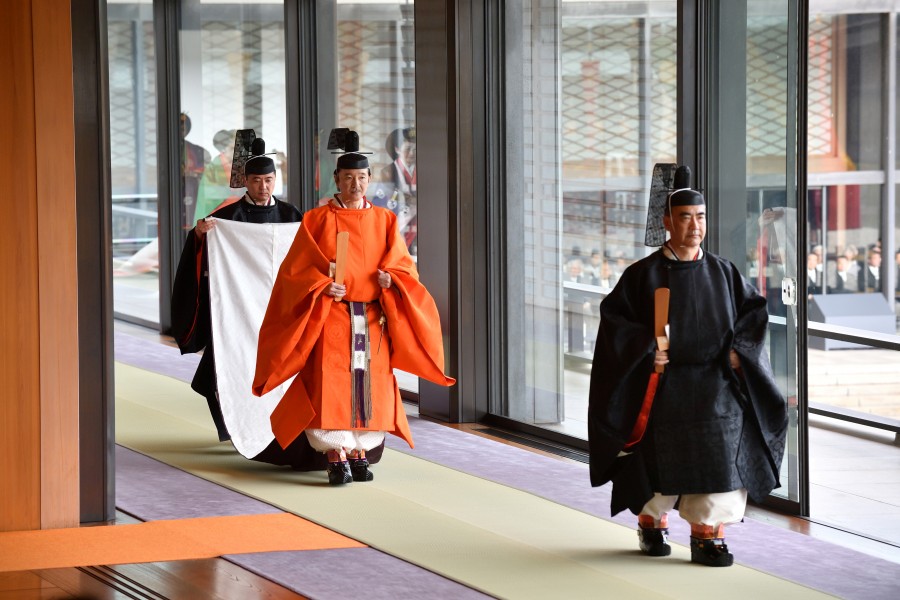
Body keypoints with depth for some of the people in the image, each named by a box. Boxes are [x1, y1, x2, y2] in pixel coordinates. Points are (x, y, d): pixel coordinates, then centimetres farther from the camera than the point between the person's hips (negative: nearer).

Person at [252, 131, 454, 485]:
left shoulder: (384, 221, 10)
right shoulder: (317, 220, 2)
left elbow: (403, 266, 9)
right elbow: (296, 270, 0)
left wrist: (391, 279, -13)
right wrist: (322, 285, -17)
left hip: (373, 318, 3)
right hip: (331, 316, -3)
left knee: (369, 386, 1)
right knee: (332, 385, -12)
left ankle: (359, 454, 10)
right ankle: (336, 459, -11)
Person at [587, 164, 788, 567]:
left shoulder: (721, 272, 5)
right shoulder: (643, 274, -3)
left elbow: (754, 309, 11)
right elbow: (613, 315, -3)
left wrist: (737, 349, -3)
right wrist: (644, 349, -14)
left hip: (715, 384, 2)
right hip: (664, 384, -2)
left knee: (718, 454, -10)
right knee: (662, 459, 5)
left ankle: (708, 535, -4)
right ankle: (652, 522, 30)